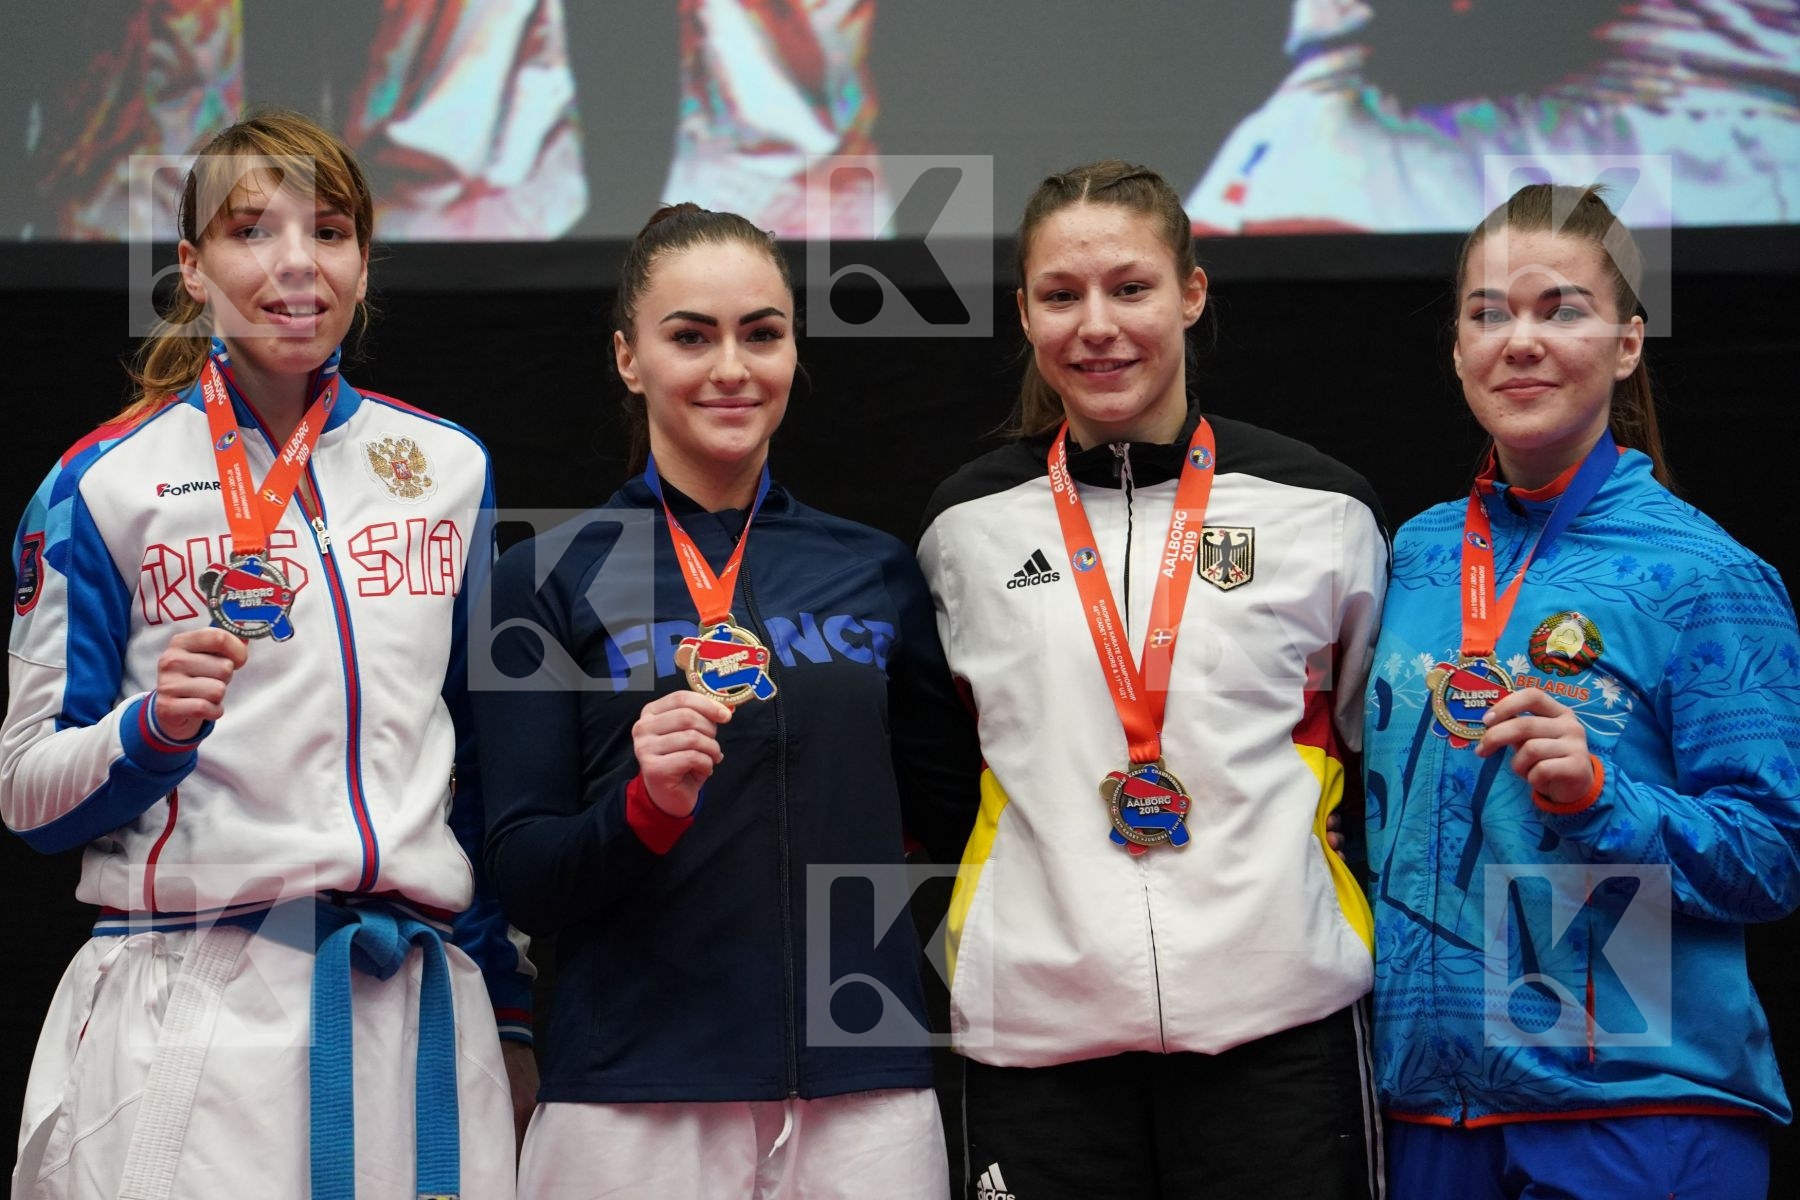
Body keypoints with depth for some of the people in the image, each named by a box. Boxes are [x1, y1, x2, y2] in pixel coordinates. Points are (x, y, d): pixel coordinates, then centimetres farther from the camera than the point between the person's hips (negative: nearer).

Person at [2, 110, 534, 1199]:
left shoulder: (450, 469, 10)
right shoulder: (107, 486, 0)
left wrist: (511, 1006, 18)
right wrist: (153, 730, -19)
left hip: (420, 1011, 3)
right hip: (195, 1016, -3)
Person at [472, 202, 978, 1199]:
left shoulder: (874, 572, 10)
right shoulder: (552, 579, 1)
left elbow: (954, 817, 15)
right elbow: (522, 879, -2)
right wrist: (646, 808, -19)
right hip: (634, 1100, -2)